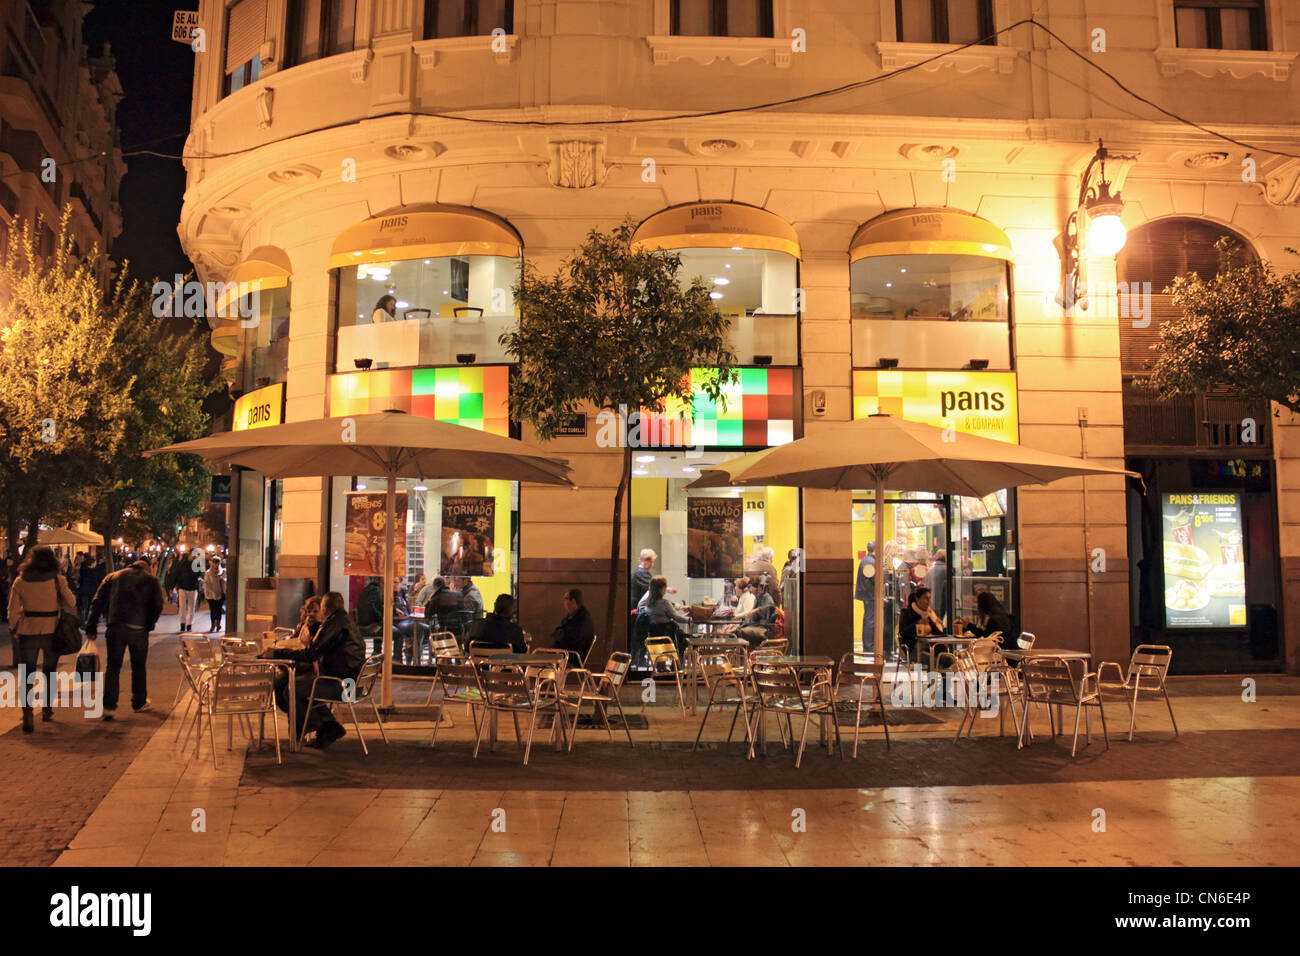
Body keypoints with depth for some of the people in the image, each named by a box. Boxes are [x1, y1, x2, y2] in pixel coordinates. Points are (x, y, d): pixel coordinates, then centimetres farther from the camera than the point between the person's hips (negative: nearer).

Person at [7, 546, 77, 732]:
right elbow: (71, 604, -6)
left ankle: (27, 715, -8)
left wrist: (13, 630, 13)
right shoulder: (57, 580, -7)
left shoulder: (20, 582, -2)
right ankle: (48, 710, 28)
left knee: (27, 676, 5)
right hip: (52, 631, 0)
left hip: (28, 632, 0)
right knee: (50, 673, 17)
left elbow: (13, 610, 0)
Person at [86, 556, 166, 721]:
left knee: (112, 666, 6)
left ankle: (109, 706, -3)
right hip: (138, 628, -1)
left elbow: (97, 601, 9)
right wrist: (149, 625, 12)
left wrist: (91, 626, 8)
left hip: (115, 627, 1)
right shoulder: (152, 580, 12)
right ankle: (139, 703, 26)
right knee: (139, 666, 14)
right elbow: (158, 606, 1)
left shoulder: (113, 576, 17)